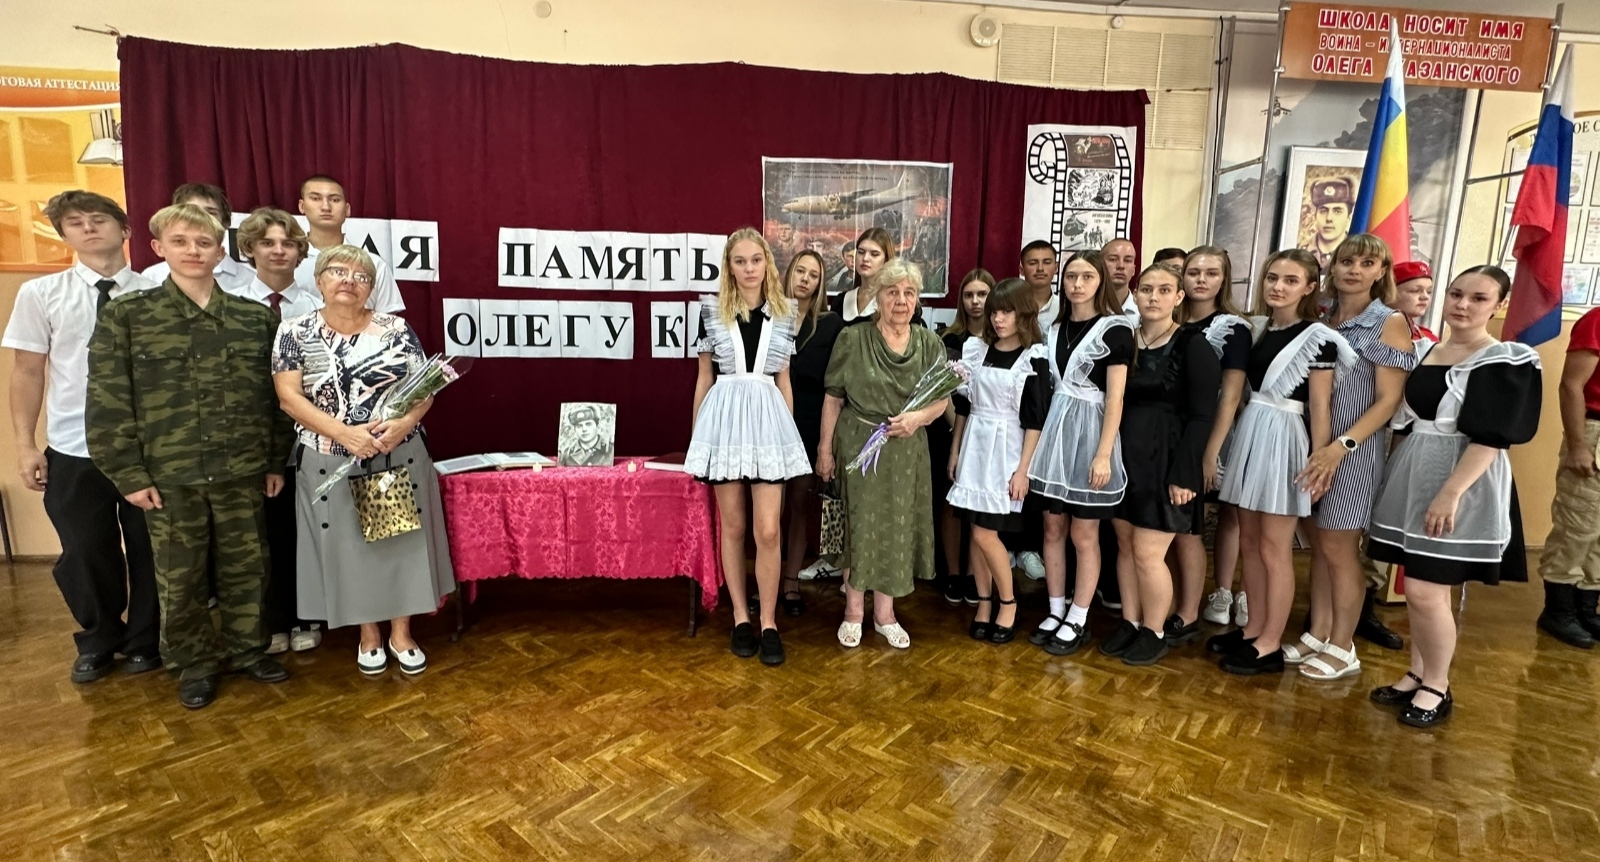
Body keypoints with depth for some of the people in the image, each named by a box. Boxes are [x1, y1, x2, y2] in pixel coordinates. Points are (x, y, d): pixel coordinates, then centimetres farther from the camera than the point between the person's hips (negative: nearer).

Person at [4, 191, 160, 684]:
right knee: (84, 553, 12)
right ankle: (98, 642, 35)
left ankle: (143, 640, 32)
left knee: (149, 549, 11)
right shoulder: (40, 293, 1)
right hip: (72, 450, 1)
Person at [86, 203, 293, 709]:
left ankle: (246, 648, 30)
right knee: (180, 578, 10)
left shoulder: (256, 318, 4)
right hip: (168, 475, -1)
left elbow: (275, 395, 7)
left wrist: (277, 461, 5)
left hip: (243, 471, 2)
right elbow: (108, 401, -3)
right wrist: (128, 473, -7)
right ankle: (194, 663, 28)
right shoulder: (125, 315, -1)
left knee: (246, 568, 12)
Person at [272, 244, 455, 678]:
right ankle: (368, 634, 26)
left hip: (399, 458, 0)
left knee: (402, 540, 5)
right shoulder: (294, 332, 0)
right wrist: (343, 432, -20)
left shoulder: (396, 330, 1)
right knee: (349, 546, 8)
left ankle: (401, 633, 22)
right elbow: (288, 397, -7)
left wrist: (404, 423, -20)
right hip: (331, 463, 0)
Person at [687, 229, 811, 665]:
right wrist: (697, 433, 10)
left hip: (768, 419, 1)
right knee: (732, 526, 7)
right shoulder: (711, 310, 2)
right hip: (724, 418, 0)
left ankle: (769, 623, 12)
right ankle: (741, 618, 22)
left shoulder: (784, 313, 6)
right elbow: (704, 377, 8)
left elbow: (784, 380, 11)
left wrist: (790, 431, 11)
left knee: (768, 530, -3)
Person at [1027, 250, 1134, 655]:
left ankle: (1077, 621, 17)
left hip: (1090, 433, -5)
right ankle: (1055, 612, 23)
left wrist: (1103, 455, -17)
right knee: (1053, 528, 10)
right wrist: (1045, 435, 8)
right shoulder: (1056, 327, 10)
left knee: (1084, 535, 4)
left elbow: (1115, 398, -12)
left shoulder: (1115, 329, -8)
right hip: (1055, 430, 6)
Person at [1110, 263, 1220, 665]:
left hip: (1165, 460, -5)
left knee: (1148, 553, -2)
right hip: (1125, 455, 5)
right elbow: (1115, 402, 8)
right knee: (1125, 545, 11)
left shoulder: (1194, 346, -7)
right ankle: (1130, 624, 26)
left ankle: (1155, 633, 16)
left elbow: (1201, 417, -11)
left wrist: (1183, 474, -16)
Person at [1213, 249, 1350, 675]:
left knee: (1274, 549, 1)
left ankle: (1270, 646, 13)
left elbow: (1320, 407, -10)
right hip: (1249, 435, 7)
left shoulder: (1317, 337, -9)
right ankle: (1253, 629, 25)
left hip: (1284, 442, -6)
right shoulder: (1255, 328, 9)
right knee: (1249, 541, 13)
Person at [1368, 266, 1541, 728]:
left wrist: (1451, 492, -23)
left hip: (1461, 484, -6)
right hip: (1412, 477, 6)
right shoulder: (1425, 351, 11)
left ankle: (1438, 689, 14)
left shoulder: (1508, 361, -9)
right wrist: (1404, 477, 13)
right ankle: (1417, 674, 25)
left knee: (1426, 592, -5)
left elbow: (1491, 438, -16)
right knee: (1415, 587, 12)